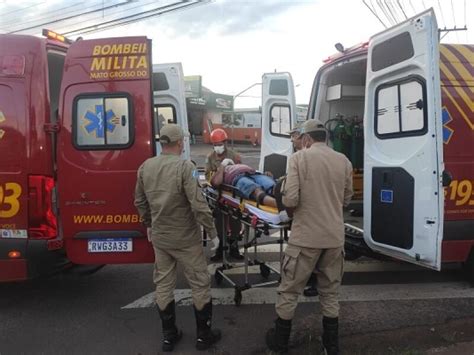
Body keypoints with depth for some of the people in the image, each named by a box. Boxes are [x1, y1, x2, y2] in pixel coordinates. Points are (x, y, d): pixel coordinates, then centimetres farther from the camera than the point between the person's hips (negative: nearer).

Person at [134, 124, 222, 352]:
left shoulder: (145, 167, 0)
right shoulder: (184, 167, -20)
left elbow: (140, 202, 10)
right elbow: (198, 205, -23)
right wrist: (212, 232, -12)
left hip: (158, 237, 6)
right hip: (185, 239, -5)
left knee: (163, 285, 16)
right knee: (200, 284, 10)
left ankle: (168, 336, 28)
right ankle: (204, 335, 22)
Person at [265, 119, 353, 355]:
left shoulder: (299, 158, -9)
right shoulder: (343, 161, 4)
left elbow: (290, 200, -16)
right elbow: (346, 199, 14)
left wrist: (284, 193, 5)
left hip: (305, 237, -4)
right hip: (335, 237, 4)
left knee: (289, 290, 12)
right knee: (330, 292, 18)